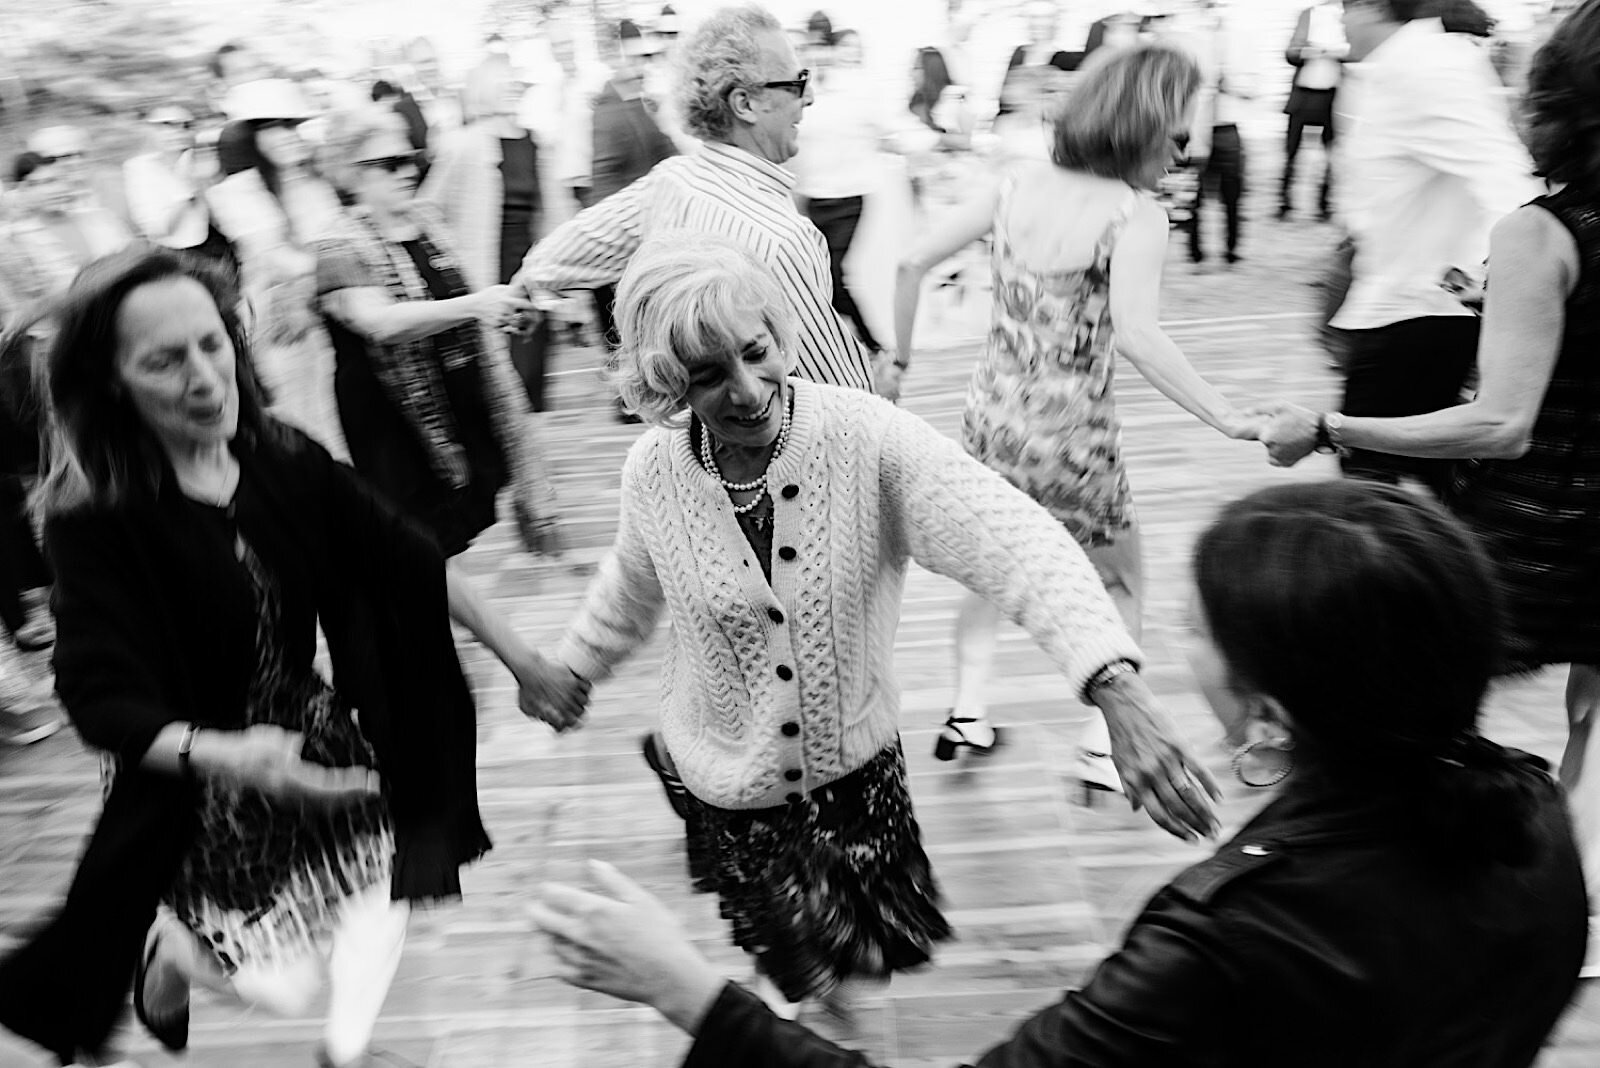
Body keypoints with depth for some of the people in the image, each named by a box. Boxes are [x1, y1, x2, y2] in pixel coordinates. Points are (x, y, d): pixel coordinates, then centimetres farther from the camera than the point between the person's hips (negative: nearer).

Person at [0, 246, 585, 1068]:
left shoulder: (287, 462, -12)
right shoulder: (94, 518, -23)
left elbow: (407, 562, -5)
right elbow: (103, 699, -26)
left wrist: (515, 651, -3)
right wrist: (222, 753, -43)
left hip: (326, 743, 4)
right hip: (200, 794, -4)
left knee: (377, 924, 17)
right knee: (281, 983, 7)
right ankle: (171, 952, 41)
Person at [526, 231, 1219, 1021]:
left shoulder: (867, 438, -26)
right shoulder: (653, 472, -15)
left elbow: (1010, 539, -36)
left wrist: (1118, 693, -50)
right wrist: (573, 669, 22)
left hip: (854, 766, 0)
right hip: (727, 785, 0)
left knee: (857, 962, 21)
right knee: (788, 960, 17)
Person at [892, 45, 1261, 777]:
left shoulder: (1018, 184, 1)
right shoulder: (1136, 216, -15)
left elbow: (913, 263, 3)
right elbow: (1136, 336, -28)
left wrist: (898, 358, 13)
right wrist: (1233, 422, -26)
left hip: (989, 420, 5)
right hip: (1069, 439, -4)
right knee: (1120, 585, 19)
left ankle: (967, 710, 23)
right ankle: (1105, 741, 15)